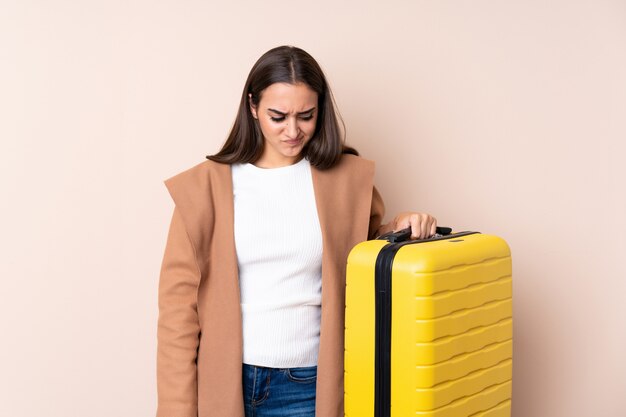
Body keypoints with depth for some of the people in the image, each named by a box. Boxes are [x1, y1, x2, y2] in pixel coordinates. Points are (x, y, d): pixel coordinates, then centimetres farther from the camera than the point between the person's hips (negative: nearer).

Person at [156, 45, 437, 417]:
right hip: (222, 380, -1)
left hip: (308, 386, 1)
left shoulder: (348, 178, 2)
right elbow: (180, 299, -3)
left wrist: (398, 229, -4)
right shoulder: (205, 185, -2)